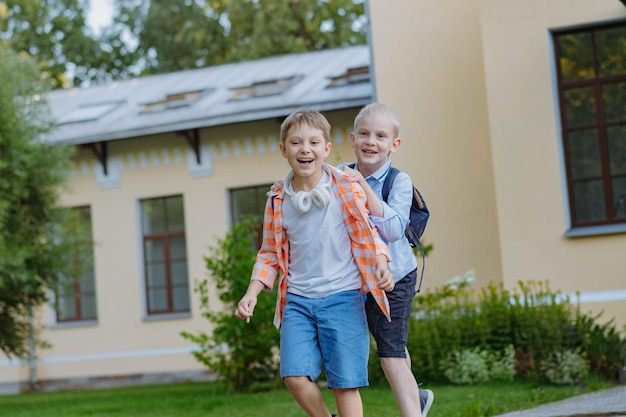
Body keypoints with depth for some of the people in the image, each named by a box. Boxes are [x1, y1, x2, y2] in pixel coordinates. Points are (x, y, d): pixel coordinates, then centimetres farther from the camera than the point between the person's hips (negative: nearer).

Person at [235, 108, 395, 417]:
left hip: (342, 296, -3)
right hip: (297, 299, 3)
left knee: (344, 382, -3)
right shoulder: (278, 201, 6)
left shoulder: (345, 187, -1)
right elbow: (270, 254, 14)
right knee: (295, 376, -8)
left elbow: (367, 232, 3)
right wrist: (251, 294, 3)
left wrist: (381, 265, -14)